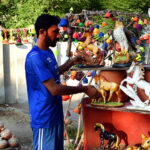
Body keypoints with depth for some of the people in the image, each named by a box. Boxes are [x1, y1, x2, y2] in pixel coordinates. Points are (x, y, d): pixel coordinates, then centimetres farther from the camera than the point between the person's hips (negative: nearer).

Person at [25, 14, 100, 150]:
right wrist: (85, 89, -20)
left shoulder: (49, 52, 9)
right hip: (44, 120, -9)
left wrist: (71, 62, 17)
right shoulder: (35, 57, -22)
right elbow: (54, 89, -26)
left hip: (56, 115, 9)